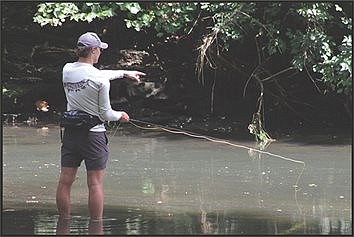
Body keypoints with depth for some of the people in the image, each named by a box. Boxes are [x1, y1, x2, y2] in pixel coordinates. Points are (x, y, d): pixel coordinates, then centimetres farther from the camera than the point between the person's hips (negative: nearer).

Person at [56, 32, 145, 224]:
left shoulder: (67, 70, 2)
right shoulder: (99, 79, -16)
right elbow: (105, 114, -10)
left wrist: (125, 73, 28)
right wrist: (120, 116, 12)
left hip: (70, 133, 6)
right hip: (93, 134, -6)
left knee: (65, 181, 8)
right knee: (95, 183, 2)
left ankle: (64, 223, 14)